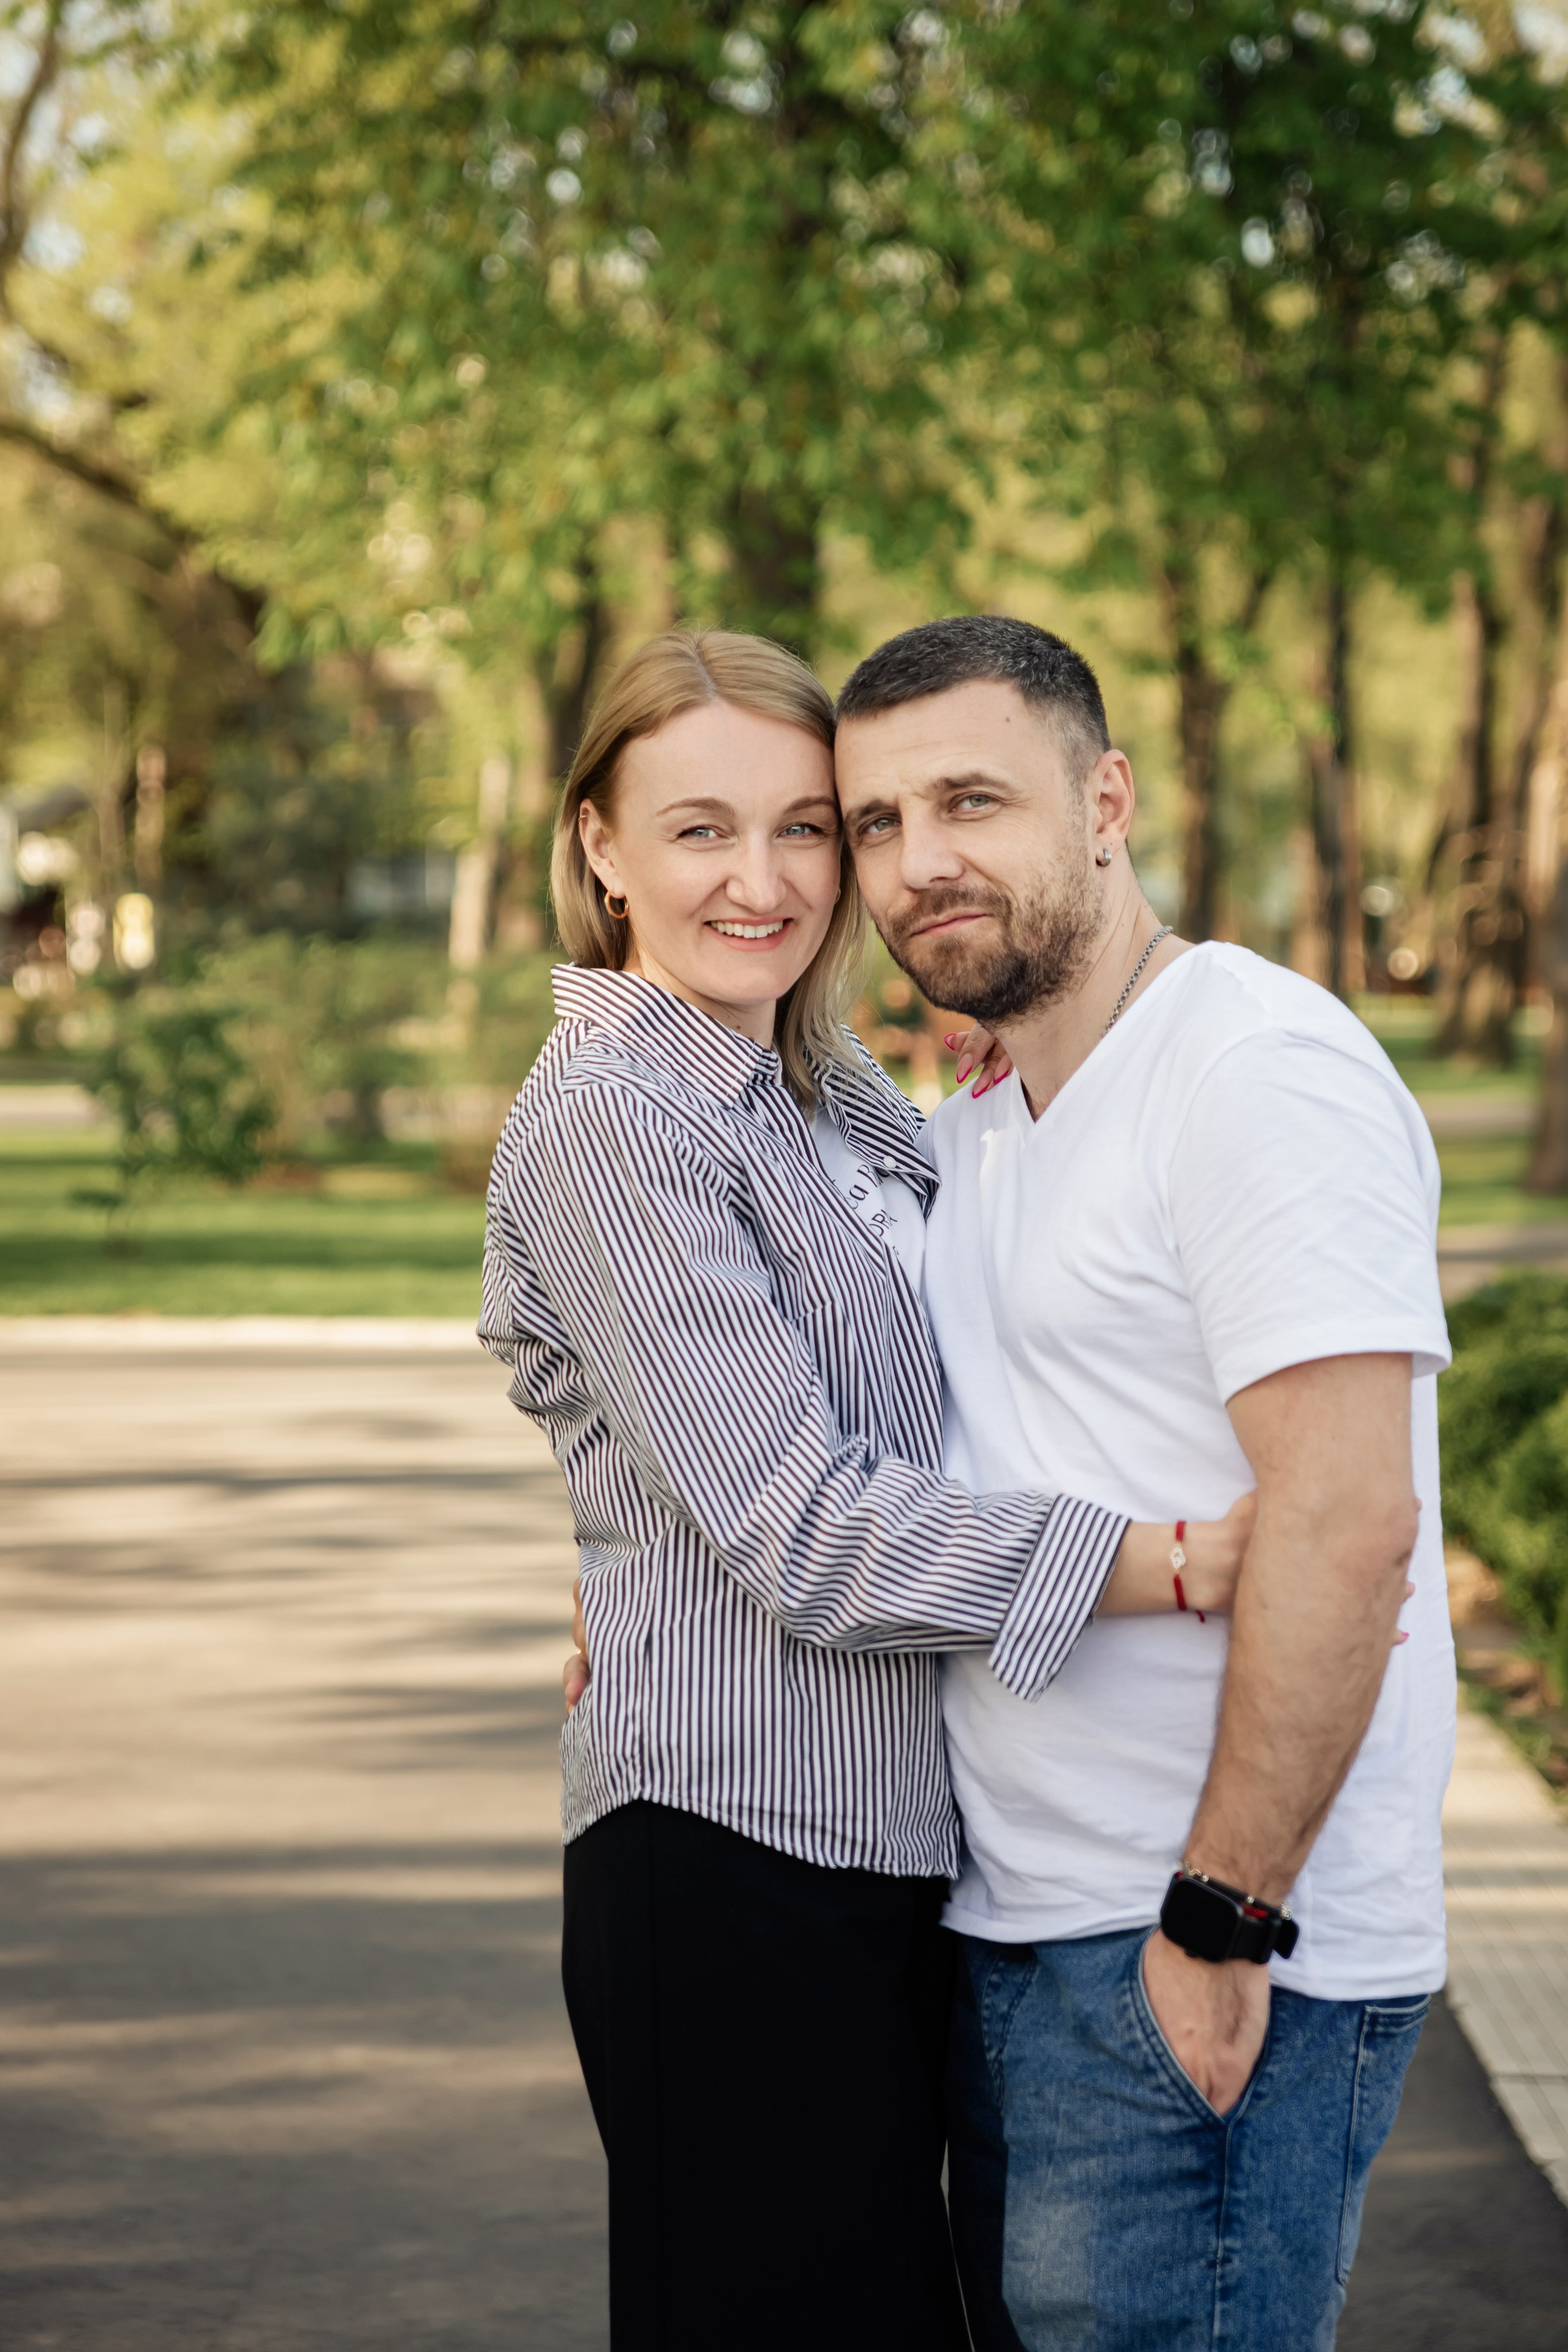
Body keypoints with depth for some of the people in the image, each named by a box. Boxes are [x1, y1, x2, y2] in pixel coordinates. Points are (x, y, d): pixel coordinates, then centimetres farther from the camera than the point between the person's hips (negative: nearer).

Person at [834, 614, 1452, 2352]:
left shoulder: (1260, 1068, -14)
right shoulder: (966, 1145, 16)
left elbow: (1346, 1523, -22)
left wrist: (1219, 1927, -22)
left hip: (1206, 1964, -9)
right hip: (1019, 1937, 9)